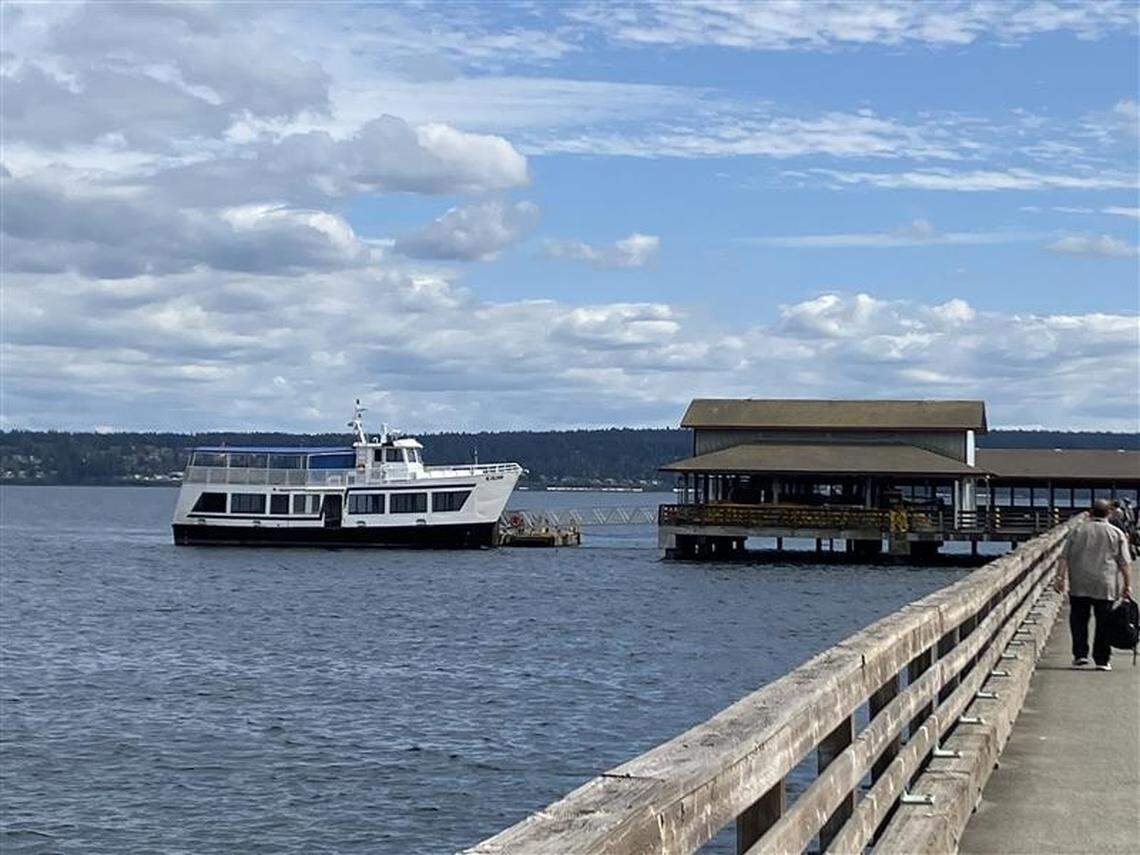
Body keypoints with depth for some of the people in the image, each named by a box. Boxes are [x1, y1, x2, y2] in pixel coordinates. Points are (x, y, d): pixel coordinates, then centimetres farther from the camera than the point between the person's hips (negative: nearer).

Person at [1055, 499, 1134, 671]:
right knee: (1104, 624, 3)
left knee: (1079, 620, 10)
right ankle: (1101, 660, 3)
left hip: (1079, 585, 1)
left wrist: (1061, 577, 6)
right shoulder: (1116, 533, 4)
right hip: (1106, 586, -1)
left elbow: (1065, 557, 4)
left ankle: (1080, 654, 4)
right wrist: (1127, 585, 6)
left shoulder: (1077, 531, 8)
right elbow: (1125, 563, 1)